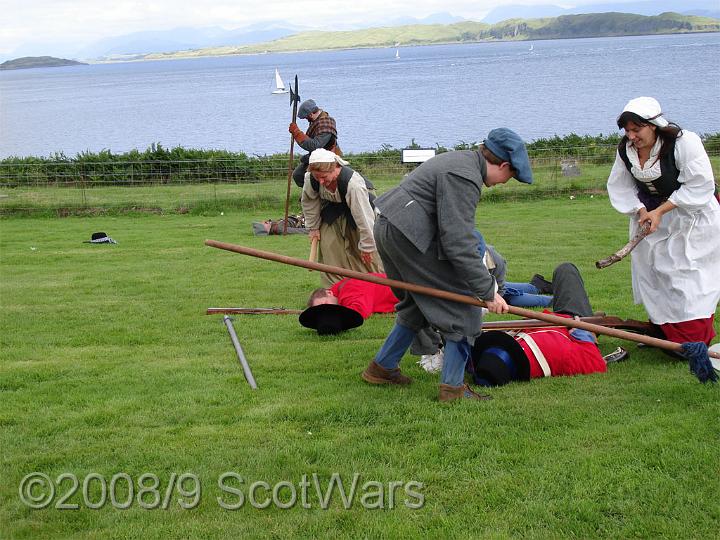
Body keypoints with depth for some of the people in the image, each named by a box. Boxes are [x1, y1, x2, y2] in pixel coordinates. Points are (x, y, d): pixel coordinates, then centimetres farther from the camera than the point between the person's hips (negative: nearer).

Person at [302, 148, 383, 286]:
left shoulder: (353, 183, -43)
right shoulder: (310, 178, -28)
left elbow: (363, 215, -35)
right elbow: (308, 202, -5)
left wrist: (366, 245, -27)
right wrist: (313, 227, 2)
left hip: (360, 203, -4)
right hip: (333, 208, 4)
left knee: (367, 254, -7)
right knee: (328, 246, -5)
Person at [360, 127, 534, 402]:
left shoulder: (462, 160, 17)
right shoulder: (464, 178, -17)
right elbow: (458, 242, -22)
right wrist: (488, 291, -17)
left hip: (388, 228, 10)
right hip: (409, 235, -10)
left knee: (418, 305, 23)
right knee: (462, 302, -2)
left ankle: (381, 367, 32)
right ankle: (453, 386, 0)